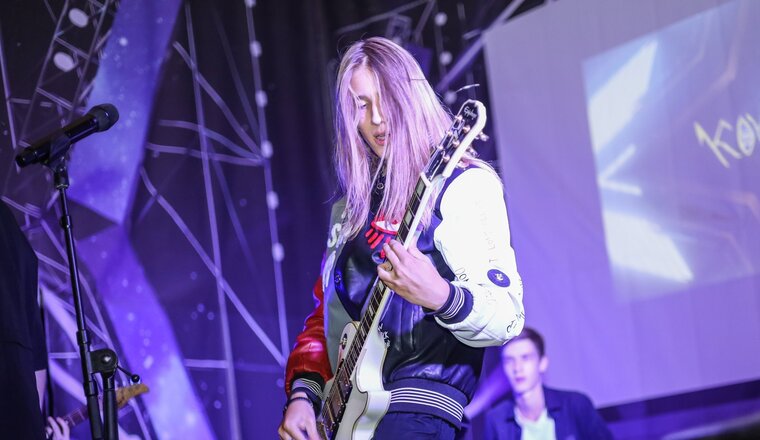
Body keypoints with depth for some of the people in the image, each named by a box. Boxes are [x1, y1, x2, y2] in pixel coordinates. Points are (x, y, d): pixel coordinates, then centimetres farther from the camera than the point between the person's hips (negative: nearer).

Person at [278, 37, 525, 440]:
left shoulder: (463, 186, -3)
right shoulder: (351, 207, 17)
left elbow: (507, 319, -11)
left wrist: (439, 297, -29)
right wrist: (302, 395, 6)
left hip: (421, 397, -6)